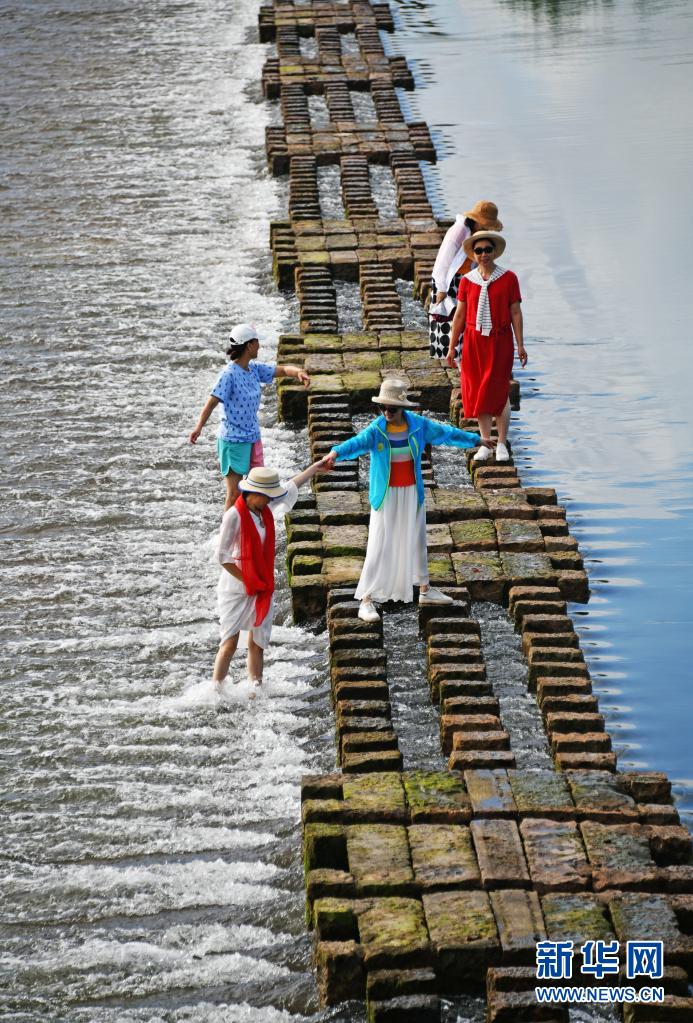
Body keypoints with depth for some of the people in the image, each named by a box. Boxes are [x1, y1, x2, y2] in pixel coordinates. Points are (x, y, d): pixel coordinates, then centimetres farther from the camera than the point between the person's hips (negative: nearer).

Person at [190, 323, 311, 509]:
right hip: (233, 440, -8)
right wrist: (199, 427, -39)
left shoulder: (254, 369, 4)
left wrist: (298, 372, -18)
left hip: (253, 437, 8)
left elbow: (282, 370, 5)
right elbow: (211, 402, -26)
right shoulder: (229, 374, -19)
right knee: (234, 493, -4)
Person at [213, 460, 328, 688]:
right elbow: (223, 556, -17)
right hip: (236, 590, -7)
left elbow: (290, 489, 20)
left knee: (257, 643, 10)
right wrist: (247, 581, -13)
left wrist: (314, 468, 27)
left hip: (262, 589, 7)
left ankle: (256, 686, 17)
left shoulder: (265, 509, 2)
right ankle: (216, 690, 0)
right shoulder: (234, 515, -19)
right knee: (229, 643, -7)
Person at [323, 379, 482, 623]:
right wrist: (335, 453, -58)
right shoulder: (376, 430, -18)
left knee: (416, 541, 19)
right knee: (379, 547, -7)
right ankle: (366, 600, -2)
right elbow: (356, 443, -37)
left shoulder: (418, 425, -7)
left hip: (412, 493, 4)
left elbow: (445, 433, 8)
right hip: (386, 496, -4)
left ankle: (425, 590, 36)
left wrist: (475, 439, 18)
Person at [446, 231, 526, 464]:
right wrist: (452, 347, 7)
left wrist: (520, 345, -2)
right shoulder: (467, 280, 2)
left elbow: (516, 313, 0)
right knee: (478, 392, 6)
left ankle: (501, 444, 10)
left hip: (500, 342, -2)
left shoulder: (508, 278, -3)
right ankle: (485, 443, 17)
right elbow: (459, 315, 7)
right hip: (474, 341, 2)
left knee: (499, 392, -2)